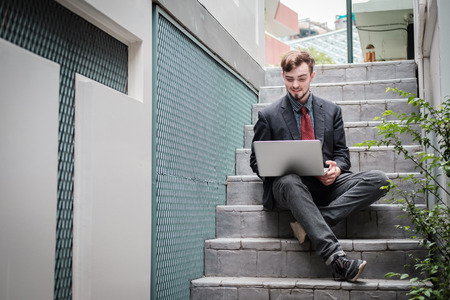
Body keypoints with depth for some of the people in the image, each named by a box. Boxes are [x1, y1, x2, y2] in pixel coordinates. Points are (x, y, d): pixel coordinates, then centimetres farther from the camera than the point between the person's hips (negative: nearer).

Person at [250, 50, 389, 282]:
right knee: (290, 181, -41)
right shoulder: (268, 116, 9)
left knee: (379, 180, -21)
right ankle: (336, 258, -49)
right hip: (288, 184, -3)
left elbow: (341, 152, 15)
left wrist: (336, 169, -10)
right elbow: (256, 160, 9)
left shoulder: (331, 111, 17)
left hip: (325, 183, 3)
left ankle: (310, 225, -32)